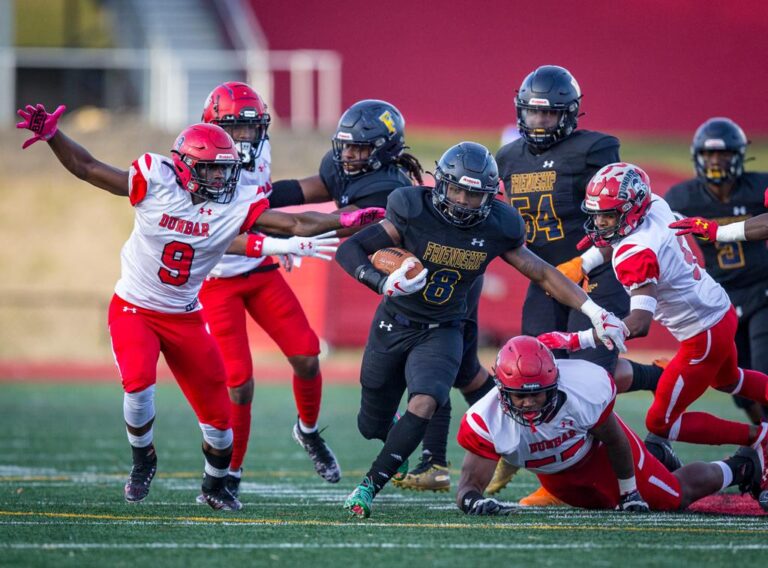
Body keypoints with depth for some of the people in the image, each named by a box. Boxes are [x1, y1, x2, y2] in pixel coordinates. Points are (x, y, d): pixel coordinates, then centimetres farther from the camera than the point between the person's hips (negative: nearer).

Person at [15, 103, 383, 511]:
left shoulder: (236, 204, -10)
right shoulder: (154, 183, -15)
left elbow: (295, 224, -15)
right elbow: (86, 168, -10)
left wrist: (344, 221, -27)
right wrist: (51, 136, -22)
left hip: (185, 318, 3)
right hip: (133, 309, -3)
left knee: (217, 412, 3)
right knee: (138, 383, -27)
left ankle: (216, 485, 31)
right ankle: (143, 461, 3)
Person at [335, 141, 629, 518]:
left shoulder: (496, 229, -9)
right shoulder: (414, 214, -18)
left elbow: (543, 274, 1)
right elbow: (349, 250, -18)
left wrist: (595, 312, -5)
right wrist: (383, 283, -36)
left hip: (441, 332, 1)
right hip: (393, 327, -1)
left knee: (424, 404, -27)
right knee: (372, 426, 12)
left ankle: (370, 486, -20)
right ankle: (396, 436, 51)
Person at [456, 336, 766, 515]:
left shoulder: (584, 390, -39)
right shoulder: (485, 421, -37)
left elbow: (616, 441, -20)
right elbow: (470, 483, -35)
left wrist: (631, 493, -6)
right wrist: (473, 500, -61)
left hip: (598, 449, -2)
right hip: (557, 478, 2)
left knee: (678, 496, 8)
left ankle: (740, 467, 38)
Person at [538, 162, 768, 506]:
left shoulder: (634, 254, -30)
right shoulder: (657, 207, -7)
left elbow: (639, 324, -39)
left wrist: (574, 341, -42)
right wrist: (604, 246, -4)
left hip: (703, 337, -9)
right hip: (723, 310, 9)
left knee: (661, 423, 4)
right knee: (727, 380, 38)